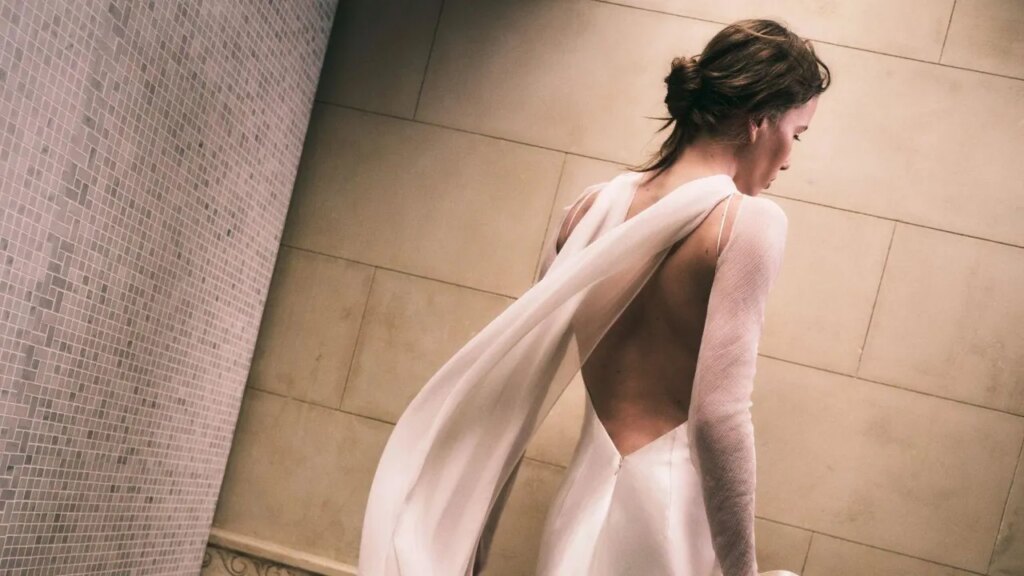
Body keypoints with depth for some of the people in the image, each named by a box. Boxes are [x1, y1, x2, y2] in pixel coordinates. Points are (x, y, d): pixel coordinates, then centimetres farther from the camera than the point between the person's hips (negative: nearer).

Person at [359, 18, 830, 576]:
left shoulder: (594, 205, 3)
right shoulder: (750, 220, -13)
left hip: (584, 496, 6)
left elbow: (517, 384, 5)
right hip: (661, 506, -5)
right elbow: (718, 414, -21)